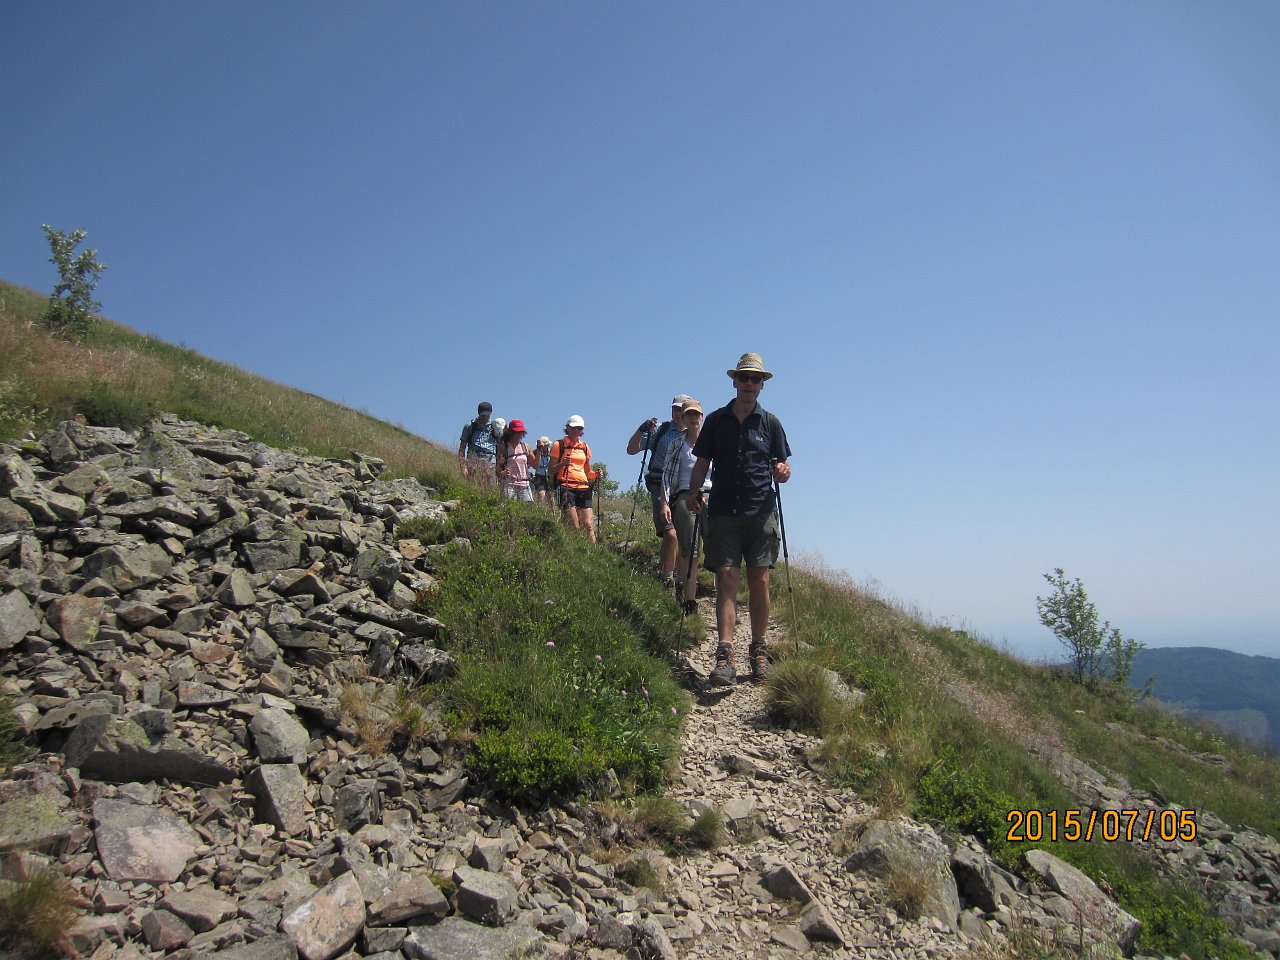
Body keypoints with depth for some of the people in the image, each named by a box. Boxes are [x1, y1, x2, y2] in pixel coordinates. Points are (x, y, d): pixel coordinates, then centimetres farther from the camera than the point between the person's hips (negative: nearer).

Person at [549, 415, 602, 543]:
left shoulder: (585, 447, 19)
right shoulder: (559, 445, 5)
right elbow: (550, 471, 3)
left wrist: (596, 474, 4)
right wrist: (562, 464, -15)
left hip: (583, 488, 4)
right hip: (566, 487, -4)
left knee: (588, 525, -6)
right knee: (574, 527, -12)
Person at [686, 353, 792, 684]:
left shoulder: (770, 423, 10)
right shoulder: (716, 420, 10)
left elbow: (783, 467, 12)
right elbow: (702, 463, 11)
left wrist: (782, 472, -12)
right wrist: (693, 492, -6)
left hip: (761, 513, 1)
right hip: (723, 512, 0)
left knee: (759, 581, 0)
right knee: (726, 579, -9)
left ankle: (758, 650, 12)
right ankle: (724, 654, -12)